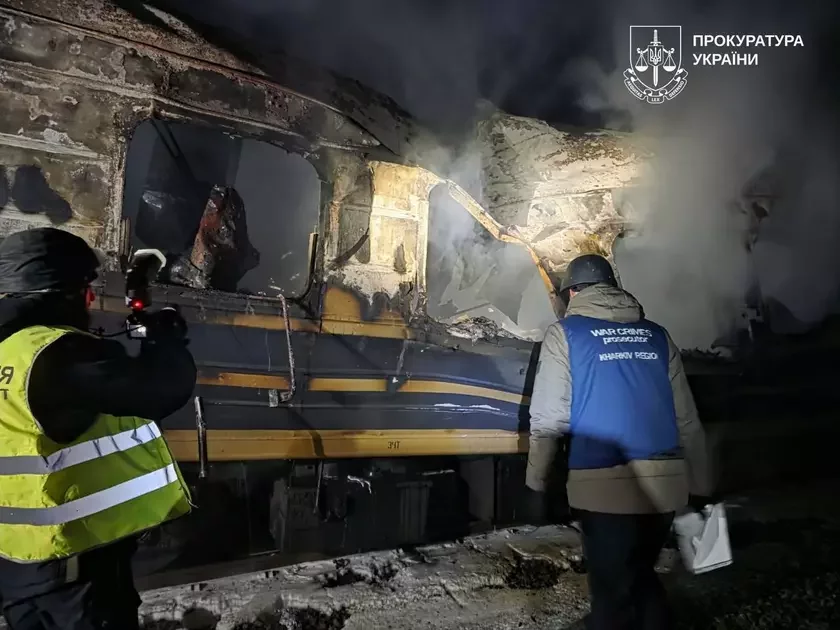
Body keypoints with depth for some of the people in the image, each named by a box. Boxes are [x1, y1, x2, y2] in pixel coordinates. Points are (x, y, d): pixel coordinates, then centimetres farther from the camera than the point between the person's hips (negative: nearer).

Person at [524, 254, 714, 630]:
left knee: (613, 592, 8)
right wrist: (700, 485, 20)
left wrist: (535, 479, 4)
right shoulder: (657, 335, 13)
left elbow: (548, 418, -7)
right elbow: (687, 420, 13)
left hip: (605, 485, -5)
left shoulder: (565, 333, 0)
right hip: (665, 483, 5)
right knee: (641, 576, 24)